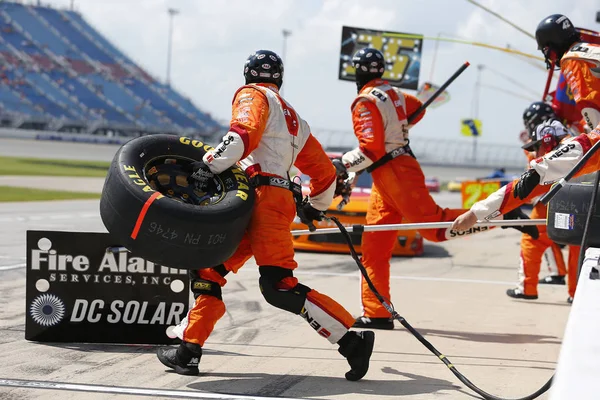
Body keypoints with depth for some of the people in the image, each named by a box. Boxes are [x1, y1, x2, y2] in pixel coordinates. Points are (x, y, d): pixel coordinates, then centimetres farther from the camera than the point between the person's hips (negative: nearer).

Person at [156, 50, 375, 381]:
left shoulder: (253, 95, 7)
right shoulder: (294, 120, 29)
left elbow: (245, 131, -16)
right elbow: (325, 172, 30)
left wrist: (211, 164, -25)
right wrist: (315, 207, 47)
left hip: (264, 196, -9)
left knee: (279, 286, -18)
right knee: (208, 269, 12)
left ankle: (352, 338, -21)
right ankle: (189, 349, 9)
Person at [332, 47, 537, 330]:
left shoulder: (365, 102, -12)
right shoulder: (392, 92, 13)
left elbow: (370, 149, -20)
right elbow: (417, 109, 32)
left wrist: (343, 164, -11)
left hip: (393, 173, -9)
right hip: (386, 179, 9)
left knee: (434, 225, -13)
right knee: (374, 246, 7)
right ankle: (376, 313, 6)